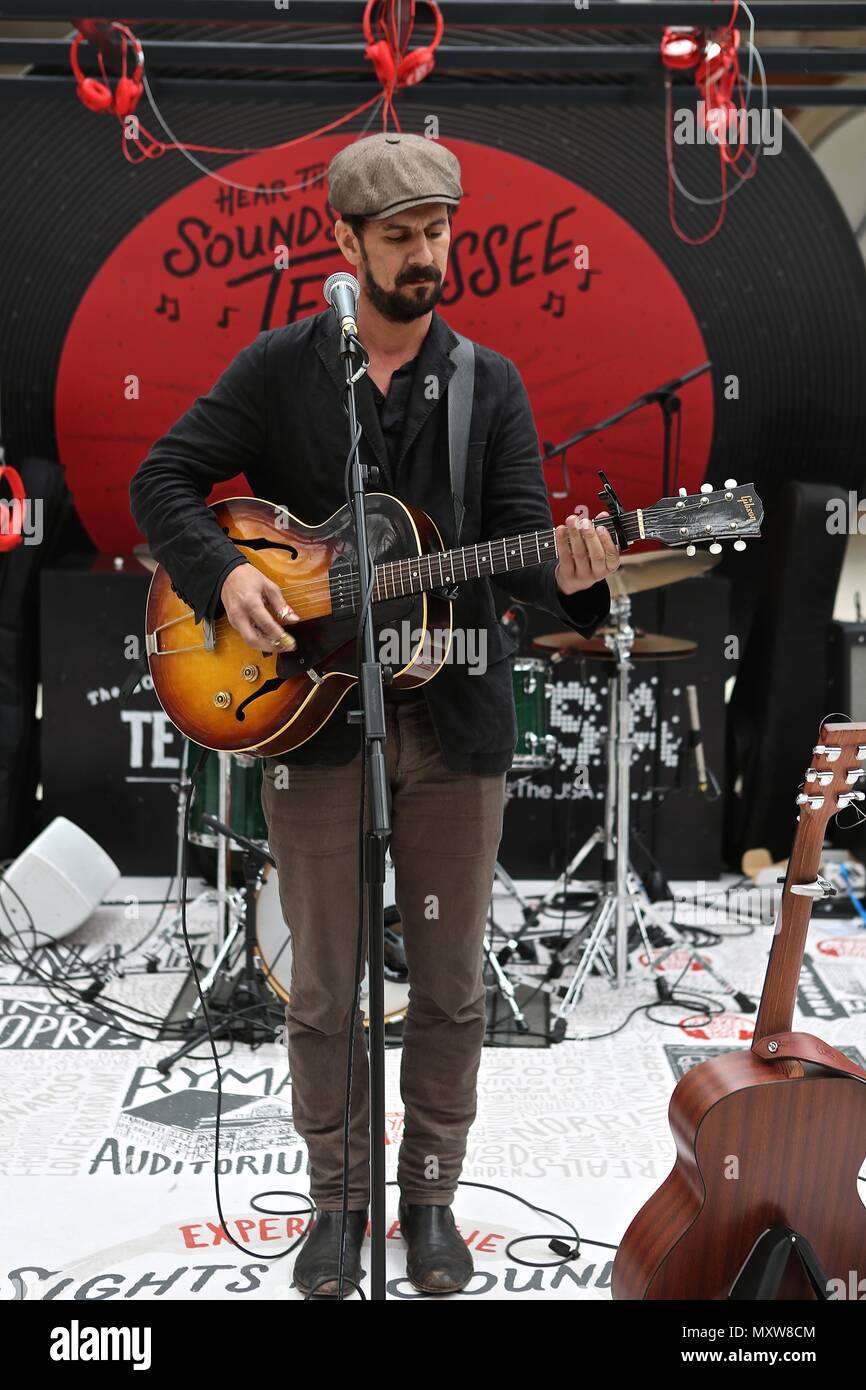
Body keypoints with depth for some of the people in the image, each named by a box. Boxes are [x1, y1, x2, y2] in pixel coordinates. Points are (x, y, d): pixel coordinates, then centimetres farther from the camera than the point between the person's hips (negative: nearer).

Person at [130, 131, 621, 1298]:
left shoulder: (492, 385, 5)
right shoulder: (279, 368, 3)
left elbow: (517, 537, -2)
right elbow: (163, 479, 2)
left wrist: (565, 576, -26)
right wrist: (223, 575, -16)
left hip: (456, 719, 1)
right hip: (310, 715, -1)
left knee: (450, 981, 10)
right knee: (324, 986, 7)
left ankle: (432, 1193, 29)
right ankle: (339, 1198, 27)